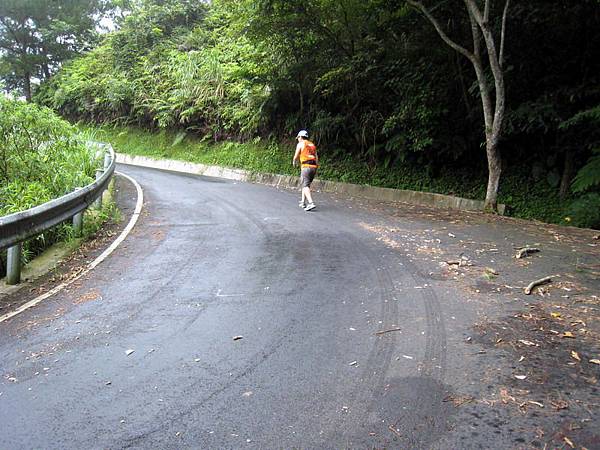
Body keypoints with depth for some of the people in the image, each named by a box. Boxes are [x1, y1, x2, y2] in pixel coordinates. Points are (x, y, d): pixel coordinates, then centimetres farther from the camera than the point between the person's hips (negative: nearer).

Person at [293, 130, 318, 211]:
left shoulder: (300, 144, 4)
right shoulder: (312, 145, 23)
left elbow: (296, 156, 5)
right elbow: (316, 158, 17)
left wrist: (294, 162, 27)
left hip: (306, 167, -7)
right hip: (314, 167, 7)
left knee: (305, 186, -12)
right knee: (306, 184, 19)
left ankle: (311, 203, -27)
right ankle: (303, 202, 20)